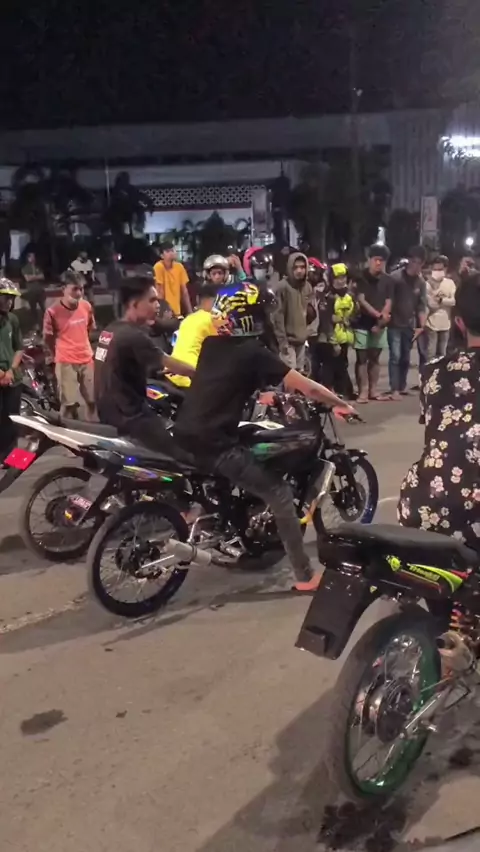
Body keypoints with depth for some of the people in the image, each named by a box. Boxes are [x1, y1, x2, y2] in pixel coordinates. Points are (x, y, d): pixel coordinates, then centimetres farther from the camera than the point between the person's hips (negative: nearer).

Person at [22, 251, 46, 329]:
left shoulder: (38, 267, 16)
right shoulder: (25, 268, 5)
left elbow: (42, 277, 6)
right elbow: (27, 278, -7)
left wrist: (33, 277, -7)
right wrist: (37, 276, -1)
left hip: (40, 290, 3)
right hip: (31, 291, -3)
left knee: (43, 308, -3)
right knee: (33, 309, 0)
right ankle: (35, 324, 5)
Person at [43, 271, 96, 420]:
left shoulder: (86, 306, 1)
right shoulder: (53, 311, -14)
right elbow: (47, 338, -3)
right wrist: (58, 356, 6)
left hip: (87, 360, 5)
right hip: (66, 363, -5)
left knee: (93, 400, 12)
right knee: (69, 404, 1)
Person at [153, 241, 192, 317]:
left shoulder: (179, 267, 2)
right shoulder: (158, 267, -14)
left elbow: (184, 290, 7)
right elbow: (159, 291, -14)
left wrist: (189, 311, 6)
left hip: (176, 311, 5)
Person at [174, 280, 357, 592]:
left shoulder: (211, 344, 11)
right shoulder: (255, 354, -9)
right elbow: (307, 388, -7)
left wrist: (258, 391, 41)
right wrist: (343, 404, 8)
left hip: (185, 433, 8)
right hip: (214, 443, -8)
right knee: (280, 494, -2)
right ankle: (305, 576, 1)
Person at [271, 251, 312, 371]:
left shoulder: (308, 286, 8)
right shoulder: (283, 286, -13)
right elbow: (278, 315, -15)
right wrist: (282, 340, -18)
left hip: (301, 339, 7)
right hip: (288, 339, -7)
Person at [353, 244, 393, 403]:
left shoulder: (387, 280, 6)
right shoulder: (361, 277, -5)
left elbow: (388, 302, 3)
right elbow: (361, 300, -12)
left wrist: (381, 321, -10)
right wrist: (378, 314, -20)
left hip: (379, 324, 4)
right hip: (362, 323, -4)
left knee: (375, 358, 9)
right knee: (362, 358, -3)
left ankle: (373, 390, 16)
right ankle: (363, 391, -1)